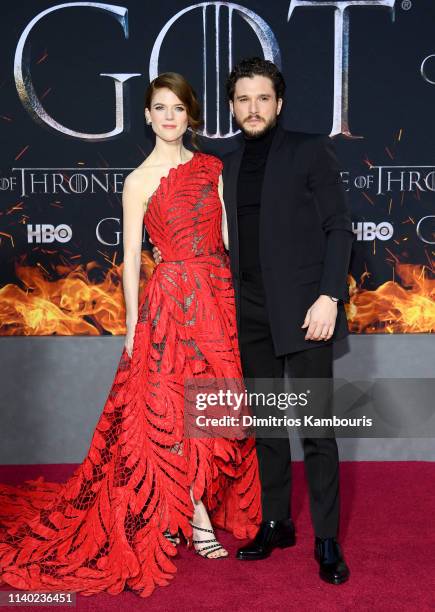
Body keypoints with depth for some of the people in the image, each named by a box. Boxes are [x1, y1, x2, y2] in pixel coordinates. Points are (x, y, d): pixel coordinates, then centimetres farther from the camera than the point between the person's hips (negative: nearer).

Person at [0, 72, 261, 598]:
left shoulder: (210, 166, 11)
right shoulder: (139, 181, -2)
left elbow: (227, 234, 10)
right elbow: (131, 258, -3)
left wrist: (240, 295, 4)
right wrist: (132, 326, -5)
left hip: (221, 294, 6)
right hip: (174, 298, -5)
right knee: (178, 407, 0)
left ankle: (181, 509, 29)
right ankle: (198, 520, 15)